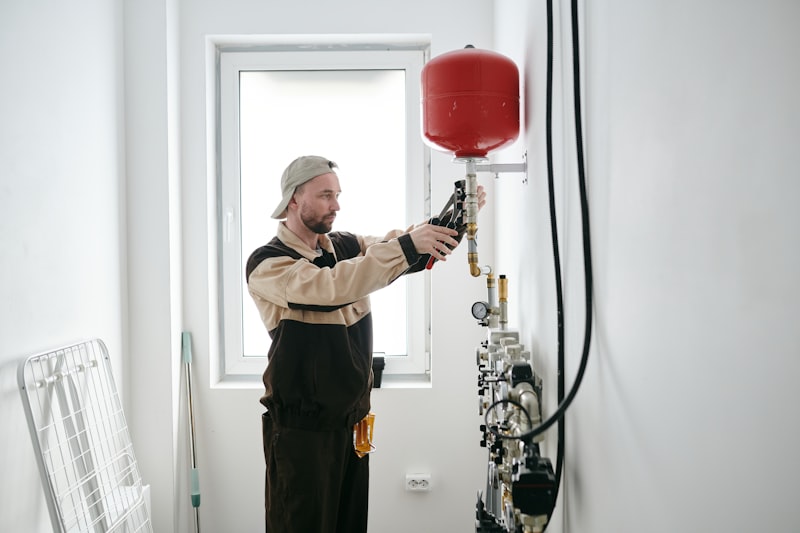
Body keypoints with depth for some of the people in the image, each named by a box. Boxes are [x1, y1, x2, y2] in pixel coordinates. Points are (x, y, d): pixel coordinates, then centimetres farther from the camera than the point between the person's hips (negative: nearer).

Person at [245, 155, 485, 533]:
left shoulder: (347, 246, 5)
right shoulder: (266, 264, -14)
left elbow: (415, 255, -3)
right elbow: (332, 287, -32)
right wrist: (406, 245, -34)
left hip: (352, 418, 6)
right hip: (301, 427, -6)